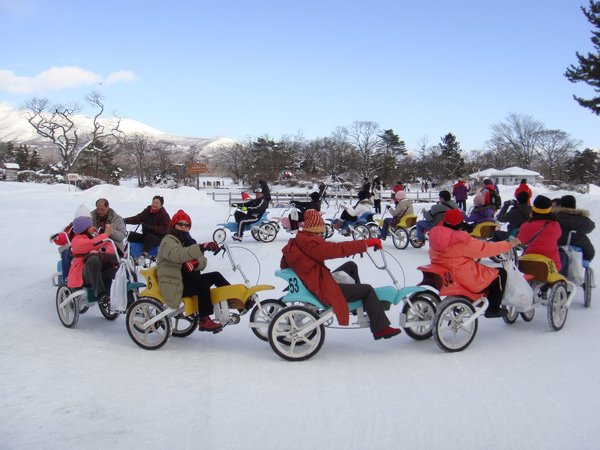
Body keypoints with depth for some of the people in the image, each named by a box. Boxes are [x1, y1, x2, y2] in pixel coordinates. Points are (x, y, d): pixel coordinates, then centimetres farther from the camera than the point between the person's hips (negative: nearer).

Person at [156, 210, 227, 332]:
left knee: (215, 276, -2)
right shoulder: (168, 241, -9)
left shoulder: (188, 240, 17)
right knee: (203, 284, -27)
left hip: (189, 280, 8)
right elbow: (178, 254, -34)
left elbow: (202, 263, 4)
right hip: (175, 286, -8)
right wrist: (202, 247, -45)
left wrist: (195, 263, -21)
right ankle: (204, 321, -27)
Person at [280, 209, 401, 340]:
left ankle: (361, 302, 31)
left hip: (312, 283, 11)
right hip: (324, 290, -11)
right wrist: (367, 243, -26)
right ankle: (381, 329, -1)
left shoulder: (295, 242, 8)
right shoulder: (309, 242, -23)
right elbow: (337, 249, -29)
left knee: (351, 266, 22)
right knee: (367, 290, -5)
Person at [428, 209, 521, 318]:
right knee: (501, 273, 9)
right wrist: (510, 244, -5)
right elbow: (486, 249, -17)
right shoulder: (463, 241, -22)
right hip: (467, 280, -9)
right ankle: (493, 309, 13)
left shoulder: (434, 236, 0)